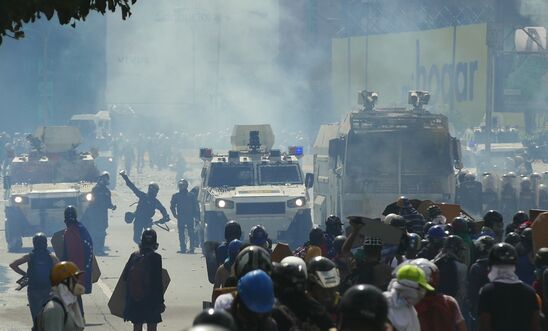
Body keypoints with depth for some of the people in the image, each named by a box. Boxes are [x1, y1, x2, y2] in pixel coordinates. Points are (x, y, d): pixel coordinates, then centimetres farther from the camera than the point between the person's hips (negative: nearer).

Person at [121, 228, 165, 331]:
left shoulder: (134, 256, -1)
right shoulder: (156, 257, -11)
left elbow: (124, 276, 1)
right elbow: (158, 282, -12)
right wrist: (161, 301, -5)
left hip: (133, 299, 4)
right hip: (151, 299, -4)